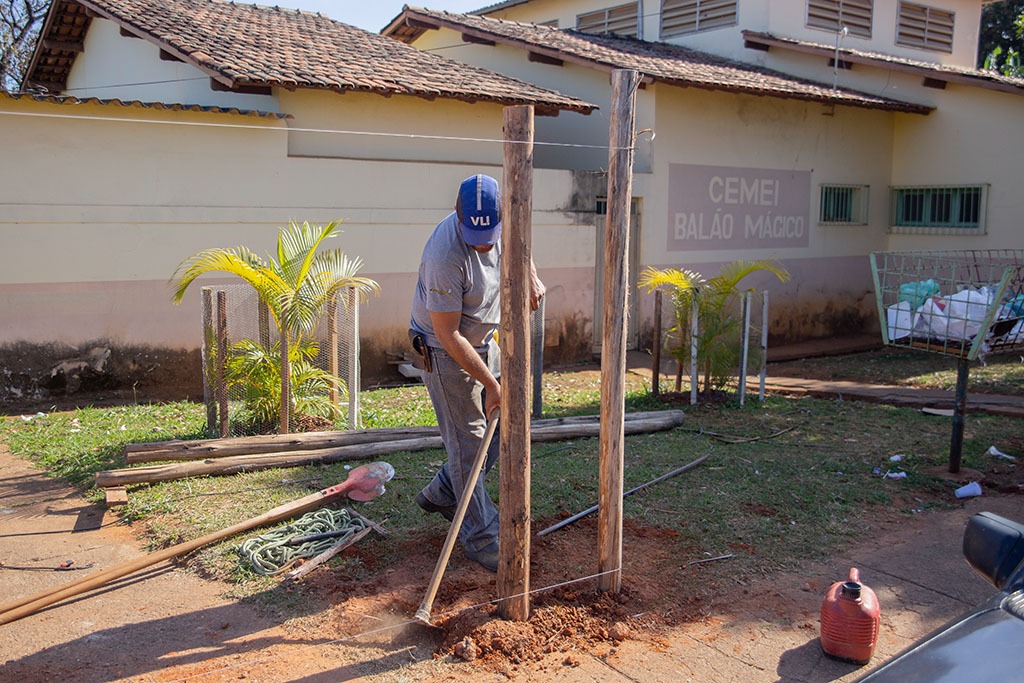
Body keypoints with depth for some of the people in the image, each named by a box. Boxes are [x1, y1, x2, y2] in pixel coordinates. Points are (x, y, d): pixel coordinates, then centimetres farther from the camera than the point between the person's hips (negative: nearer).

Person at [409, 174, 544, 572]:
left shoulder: (498, 216, -12)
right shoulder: (446, 256, -34)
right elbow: (448, 335, -28)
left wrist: (531, 277, 2)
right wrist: (491, 384, -25)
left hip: (483, 341, 8)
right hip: (445, 351, -8)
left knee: (500, 428, 13)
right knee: (467, 443, -4)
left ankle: (440, 494, 32)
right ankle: (480, 538, 10)